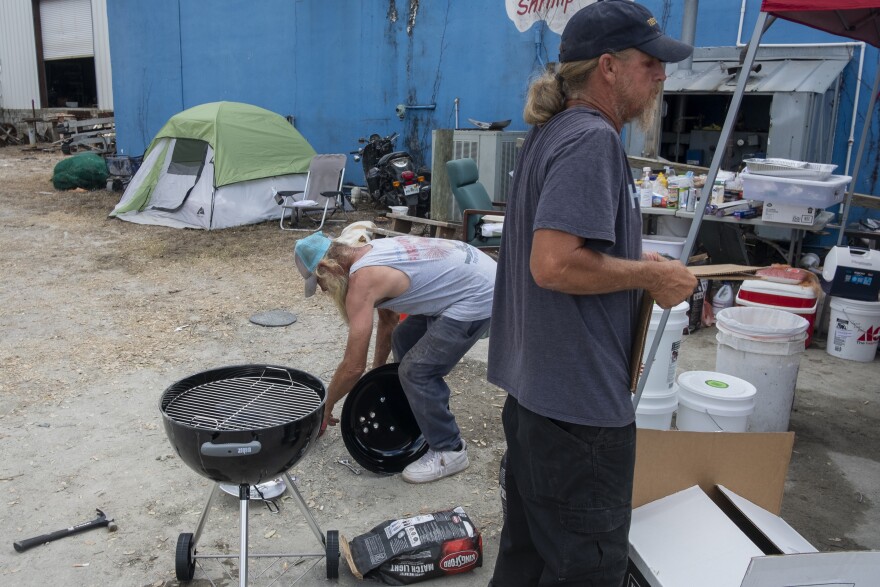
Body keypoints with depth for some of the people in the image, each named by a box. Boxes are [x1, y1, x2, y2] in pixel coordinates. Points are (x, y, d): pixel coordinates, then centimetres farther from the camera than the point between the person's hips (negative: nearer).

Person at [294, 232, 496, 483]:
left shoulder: (362, 281, -19)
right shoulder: (369, 254, 10)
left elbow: (354, 367, -16)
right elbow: (388, 320, 24)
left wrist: (326, 407, 1)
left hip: (480, 295, -11)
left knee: (416, 372, -10)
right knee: (403, 340, 19)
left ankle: (449, 451, 7)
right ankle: (427, 420, 31)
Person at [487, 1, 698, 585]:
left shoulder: (552, 132, 14)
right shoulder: (592, 138, -18)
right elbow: (553, 264, -27)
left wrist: (635, 258, 13)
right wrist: (651, 276, -14)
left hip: (535, 384, 10)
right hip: (580, 400, -10)